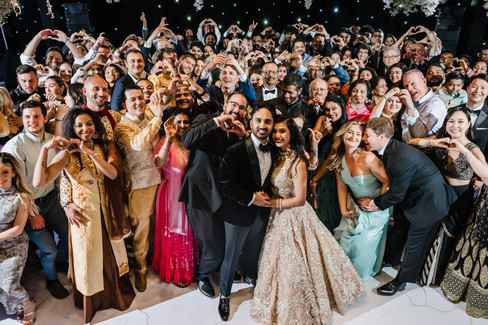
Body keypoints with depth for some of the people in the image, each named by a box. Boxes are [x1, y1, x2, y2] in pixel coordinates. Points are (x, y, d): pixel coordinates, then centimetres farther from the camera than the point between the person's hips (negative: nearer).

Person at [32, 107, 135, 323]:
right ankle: (91, 301, 40)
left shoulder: (107, 147, -2)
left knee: (111, 253, 18)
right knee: (89, 255, 14)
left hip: (108, 210, 3)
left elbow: (113, 173, -19)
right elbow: (39, 182, -21)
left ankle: (116, 291, 45)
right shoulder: (68, 153, -11)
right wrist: (45, 149, -29)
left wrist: (89, 151, -25)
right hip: (83, 212, -2)